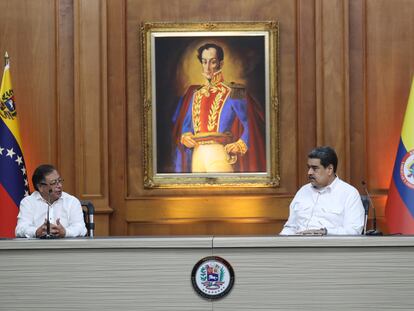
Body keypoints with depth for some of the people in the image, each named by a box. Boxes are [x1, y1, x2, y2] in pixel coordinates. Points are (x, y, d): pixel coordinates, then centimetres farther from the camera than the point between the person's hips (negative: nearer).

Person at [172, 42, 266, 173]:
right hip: (197, 156, 5)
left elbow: (250, 125, -2)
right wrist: (185, 137, 3)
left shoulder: (232, 93, 1)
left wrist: (240, 145, -15)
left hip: (220, 156, -5)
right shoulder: (196, 94, 16)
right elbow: (186, 124, 23)